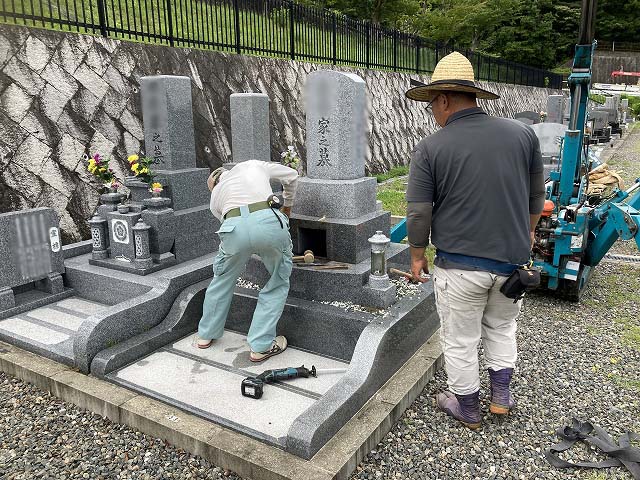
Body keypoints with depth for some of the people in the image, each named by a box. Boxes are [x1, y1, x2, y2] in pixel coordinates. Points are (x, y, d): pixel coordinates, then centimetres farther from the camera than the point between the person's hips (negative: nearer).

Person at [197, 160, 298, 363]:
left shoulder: (216, 196, 35)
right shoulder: (253, 165, 34)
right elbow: (291, 175, 39)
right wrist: (287, 205, 53)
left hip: (235, 228, 2)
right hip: (269, 221, -2)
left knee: (224, 278, 30)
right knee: (278, 284, 19)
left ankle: (206, 334, 46)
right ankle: (261, 345, 18)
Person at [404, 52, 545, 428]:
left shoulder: (431, 148, -12)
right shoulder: (522, 133, -2)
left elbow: (418, 213, -10)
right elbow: (537, 196, 9)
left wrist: (418, 255, 6)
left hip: (459, 263, -4)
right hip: (512, 258, 4)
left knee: (460, 340, 14)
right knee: (501, 327, 28)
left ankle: (468, 408, 31)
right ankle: (502, 394, 35)